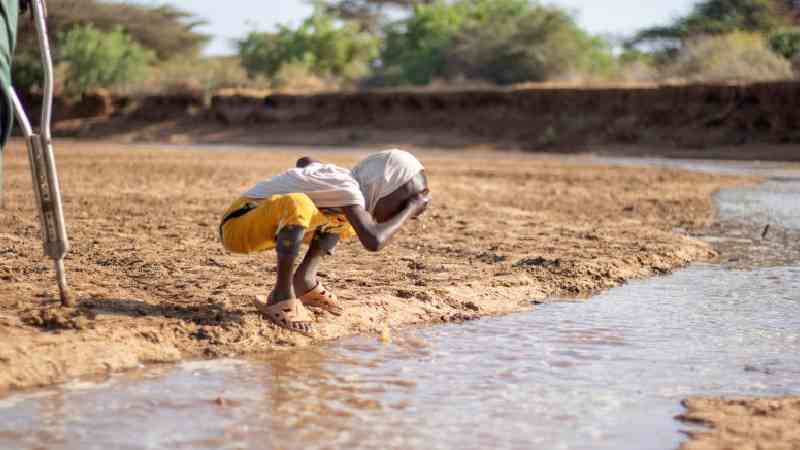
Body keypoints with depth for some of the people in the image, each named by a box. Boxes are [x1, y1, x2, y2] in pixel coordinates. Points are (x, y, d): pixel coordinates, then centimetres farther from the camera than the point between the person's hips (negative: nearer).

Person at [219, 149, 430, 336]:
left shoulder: (345, 178, 5)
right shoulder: (347, 188, -21)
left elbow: (304, 161, 27)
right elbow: (374, 241, -36)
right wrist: (411, 208, -20)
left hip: (263, 226, 9)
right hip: (237, 227, -9)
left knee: (345, 219, 19)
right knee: (298, 205, -37)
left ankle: (304, 281, 6)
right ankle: (282, 296, -22)